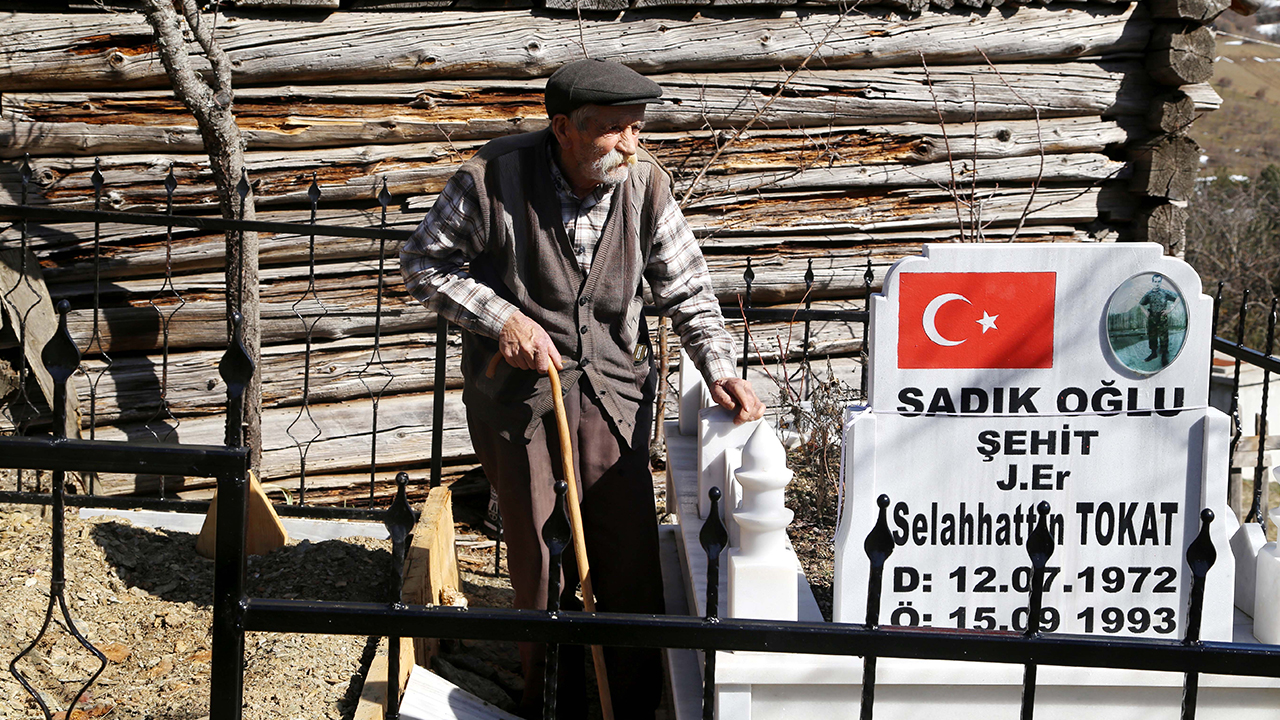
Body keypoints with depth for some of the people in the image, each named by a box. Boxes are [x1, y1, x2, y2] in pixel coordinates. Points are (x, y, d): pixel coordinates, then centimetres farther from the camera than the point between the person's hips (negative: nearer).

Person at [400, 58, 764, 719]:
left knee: (632, 561, 3)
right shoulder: (493, 179, -15)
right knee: (538, 560, 9)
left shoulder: (646, 184, -6)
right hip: (518, 394, -2)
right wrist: (500, 318, -16)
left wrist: (718, 367, -11)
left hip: (613, 394, 2)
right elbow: (424, 264, -4)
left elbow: (686, 287, 2)